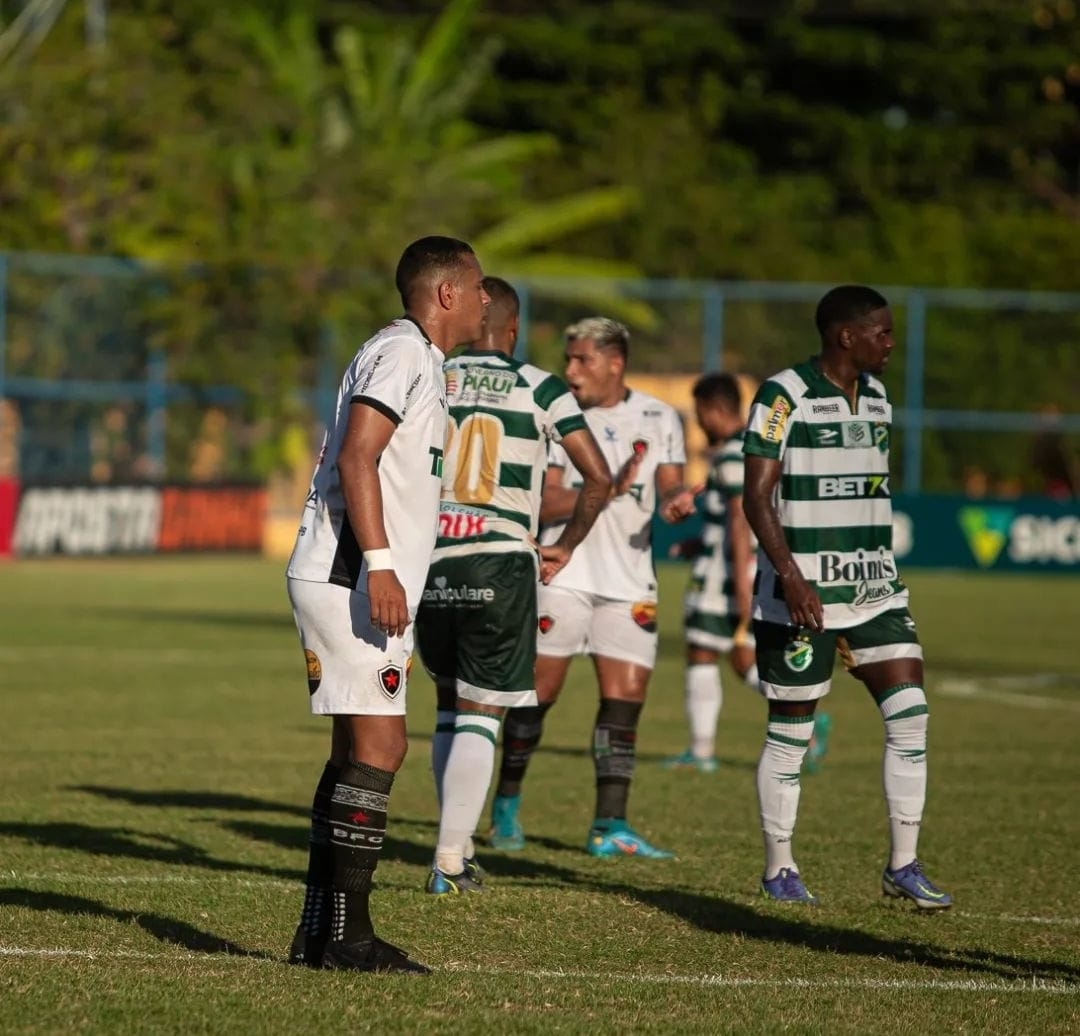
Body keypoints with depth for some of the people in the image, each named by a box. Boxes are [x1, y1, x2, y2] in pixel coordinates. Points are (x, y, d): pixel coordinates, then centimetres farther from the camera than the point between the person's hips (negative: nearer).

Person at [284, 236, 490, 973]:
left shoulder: (418, 361, 21)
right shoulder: (403, 353, -10)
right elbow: (355, 458, -19)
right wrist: (378, 566, -25)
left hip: (361, 584, 11)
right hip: (350, 578, -11)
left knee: (361, 748, 10)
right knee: (378, 746, -11)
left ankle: (321, 932, 12)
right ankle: (347, 933, -11)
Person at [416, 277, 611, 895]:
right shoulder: (540, 388, 2)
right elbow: (599, 476, -2)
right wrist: (566, 547, 10)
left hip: (429, 564, 3)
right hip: (500, 563, -3)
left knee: (451, 703, 19)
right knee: (481, 715, 2)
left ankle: (460, 849, 18)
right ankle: (450, 862, -5)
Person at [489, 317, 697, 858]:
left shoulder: (658, 418, 8)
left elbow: (669, 484, 6)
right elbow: (543, 505, -5)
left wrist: (675, 500, -18)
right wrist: (605, 492, -20)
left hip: (630, 579, 2)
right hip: (564, 571, -2)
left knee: (624, 698, -3)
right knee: (538, 690, -1)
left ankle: (609, 826, -2)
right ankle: (507, 803, 16)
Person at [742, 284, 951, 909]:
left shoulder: (876, 397, 12)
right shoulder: (785, 396, -10)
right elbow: (757, 496, -14)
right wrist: (789, 574, -25)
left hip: (873, 589, 7)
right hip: (801, 590, -7)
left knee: (910, 711, -4)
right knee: (792, 732, 1)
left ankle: (904, 865, 2)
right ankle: (779, 870, 14)